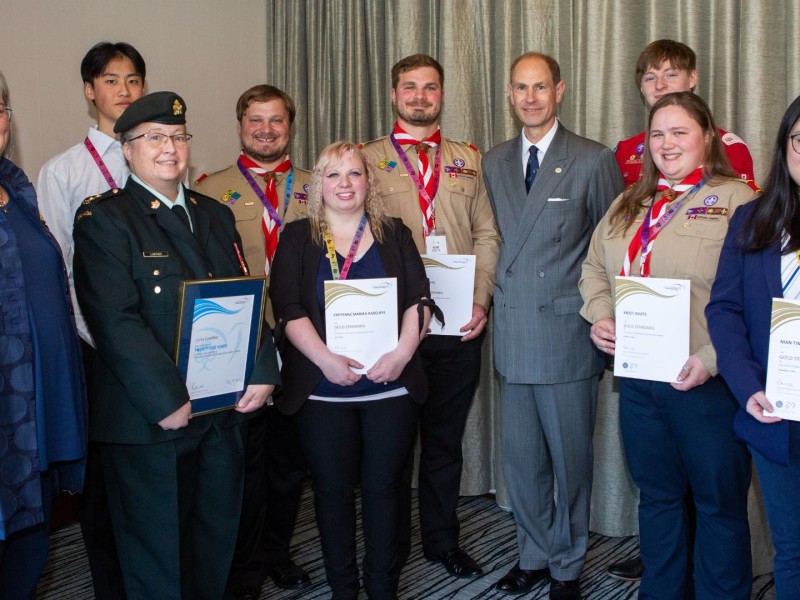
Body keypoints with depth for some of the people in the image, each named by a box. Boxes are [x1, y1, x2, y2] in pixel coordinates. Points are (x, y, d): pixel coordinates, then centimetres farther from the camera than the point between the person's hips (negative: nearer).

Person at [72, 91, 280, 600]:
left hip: (226, 413, 6)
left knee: (217, 544, 15)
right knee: (158, 555, 8)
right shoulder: (103, 219, -6)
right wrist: (167, 401, -20)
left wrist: (262, 372, -4)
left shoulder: (216, 215, 14)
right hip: (151, 421, -5)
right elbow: (116, 322, -16)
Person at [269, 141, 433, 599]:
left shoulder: (395, 235, 10)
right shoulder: (298, 238, 5)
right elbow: (289, 311, -4)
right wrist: (326, 359, -17)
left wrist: (402, 353, -13)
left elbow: (419, 301, 2)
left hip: (391, 385, 1)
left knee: (384, 487, 5)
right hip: (323, 390, -1)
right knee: (334, 489, 5)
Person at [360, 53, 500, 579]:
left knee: (446, 438, 13)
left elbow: (487, 234, 9)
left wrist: (481, 299, -4)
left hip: (460, 325, 2)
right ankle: (391, 545, 24)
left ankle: (443, 541, 28)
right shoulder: (368, 159, 3)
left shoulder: (468, 160, 12)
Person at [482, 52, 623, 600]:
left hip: (568, 334, -4)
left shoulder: (595, 161, -4)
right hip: (513, 335, 5)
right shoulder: (494, 163, 11)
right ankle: (535, 555, 31)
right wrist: (499, 298, 9)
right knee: (521, 458, 13)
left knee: (571, 459, 8)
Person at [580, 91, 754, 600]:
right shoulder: (629, 205, 14)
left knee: (719, 501, 8)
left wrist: (713, 359, -22)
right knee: (657, 496, 18)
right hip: (639, 379, 6)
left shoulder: (736, 201, -8)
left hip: (707, 382, -6)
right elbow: (595, 269, 20)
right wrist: (600, 317, 2)